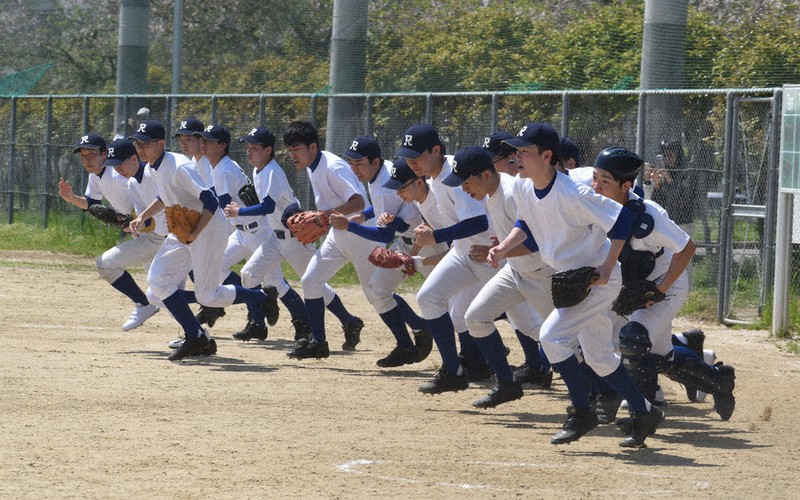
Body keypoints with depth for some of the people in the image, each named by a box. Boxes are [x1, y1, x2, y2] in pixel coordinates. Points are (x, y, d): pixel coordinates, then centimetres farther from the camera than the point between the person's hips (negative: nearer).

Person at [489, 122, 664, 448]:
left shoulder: (572, 195, -29)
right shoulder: (523, 189, -5)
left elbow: (621, 217, -25)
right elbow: (525, 224, 15)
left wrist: (607, 268, -24)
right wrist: (504, 248, -3)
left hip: (599, 279, -9)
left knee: (552, 336, -19)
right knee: (599, 357, 11)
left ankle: (581, 413, -4)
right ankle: (644, 413, 24)